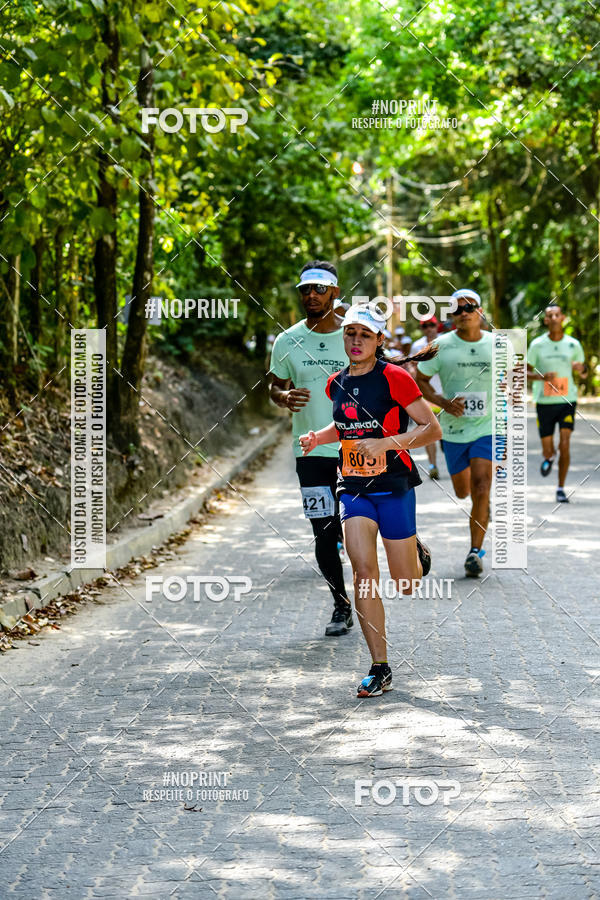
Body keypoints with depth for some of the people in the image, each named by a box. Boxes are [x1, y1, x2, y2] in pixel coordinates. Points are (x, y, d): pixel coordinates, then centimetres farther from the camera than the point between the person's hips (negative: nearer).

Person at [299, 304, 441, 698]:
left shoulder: (394, 378, -11)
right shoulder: (336, 383, 7)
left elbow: (433, 429, -11)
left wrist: (386, 443, -22)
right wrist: (318, 437, 7)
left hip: (394, 487, -4)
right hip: (353, 488, 4)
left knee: (406, 586, 5)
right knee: (364, 571, -12)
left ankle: (417, 553, 43)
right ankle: (380, 669, -7)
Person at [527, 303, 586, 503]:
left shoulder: (573, 344, 2)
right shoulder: (537, 345, -2)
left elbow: (584, 373, 13)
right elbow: (525, 372, 2)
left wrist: (580, 368, -11)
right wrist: (542, 376, -18)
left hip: (567, 401, 0)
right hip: (544, 402, 0)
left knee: (565, 445, -12)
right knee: (548, 450, 4)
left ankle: (561, 488, -1)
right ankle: (548, 457, 43)